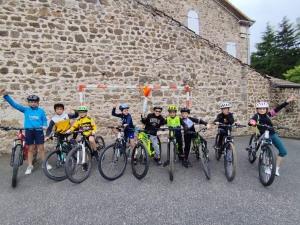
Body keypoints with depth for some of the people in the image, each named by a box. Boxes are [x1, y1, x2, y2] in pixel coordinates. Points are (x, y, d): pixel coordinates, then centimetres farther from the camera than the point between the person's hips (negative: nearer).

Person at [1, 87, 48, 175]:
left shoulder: (41, 111, 2)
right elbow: (14, 104, 0)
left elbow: (44, 120, 8)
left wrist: (44, 126, -13)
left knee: (41, 148, 4)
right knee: (30, 149, 9)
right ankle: (30, 166, 18)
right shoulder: (25, 110, 4)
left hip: (38, 131, -1)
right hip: (28, 131, 1)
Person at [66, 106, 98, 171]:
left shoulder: (89, 119, -3)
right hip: (83, 136, 4)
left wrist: (94, 131, -27)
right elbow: (74, 127, 2)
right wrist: (69, 130, -19)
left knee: (91, 140, -39)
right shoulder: (78, 121, 6)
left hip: (90, 134, -4)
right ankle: (85, 164, 19)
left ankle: (95, 152, -15)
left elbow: (94, 126, -6)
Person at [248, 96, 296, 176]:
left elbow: (277, 109, 0)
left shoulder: (267, 114, 5)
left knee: (283, 151, 4)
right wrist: (252, 123, -51)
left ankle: (276, 168, 18)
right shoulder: (257, 116, -7)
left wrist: (287, 101, -8)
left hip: (273, 135, 6)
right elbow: (251, 120, -27)